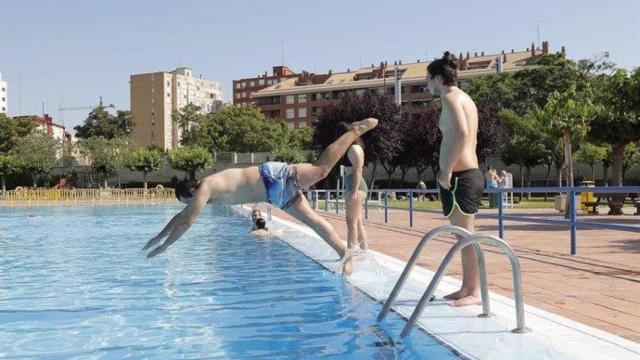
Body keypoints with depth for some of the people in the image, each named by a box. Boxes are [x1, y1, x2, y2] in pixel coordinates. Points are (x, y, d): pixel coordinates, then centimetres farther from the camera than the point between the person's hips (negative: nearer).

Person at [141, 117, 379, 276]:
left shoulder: (204, 189, -14)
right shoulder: (206, 191, 14)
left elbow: (186, 223, -16)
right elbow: (181, 216, 25)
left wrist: (164, 247, -7)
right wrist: (158, 236, 28)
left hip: (273, 179, -9)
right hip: (274, 193, 9)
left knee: (322, 168, -12)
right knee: (312, 219, 3)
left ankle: (354, 131, 1)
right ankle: (344, 253, 2)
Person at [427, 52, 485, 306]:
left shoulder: (450, 97, -9)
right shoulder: (464, 98, 20)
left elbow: (462, 134, -24)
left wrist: (447, 170, -21)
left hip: (460, 176, -10)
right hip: (471, 173, 10)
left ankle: (474, 292, 1)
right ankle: (466, 288, 22)